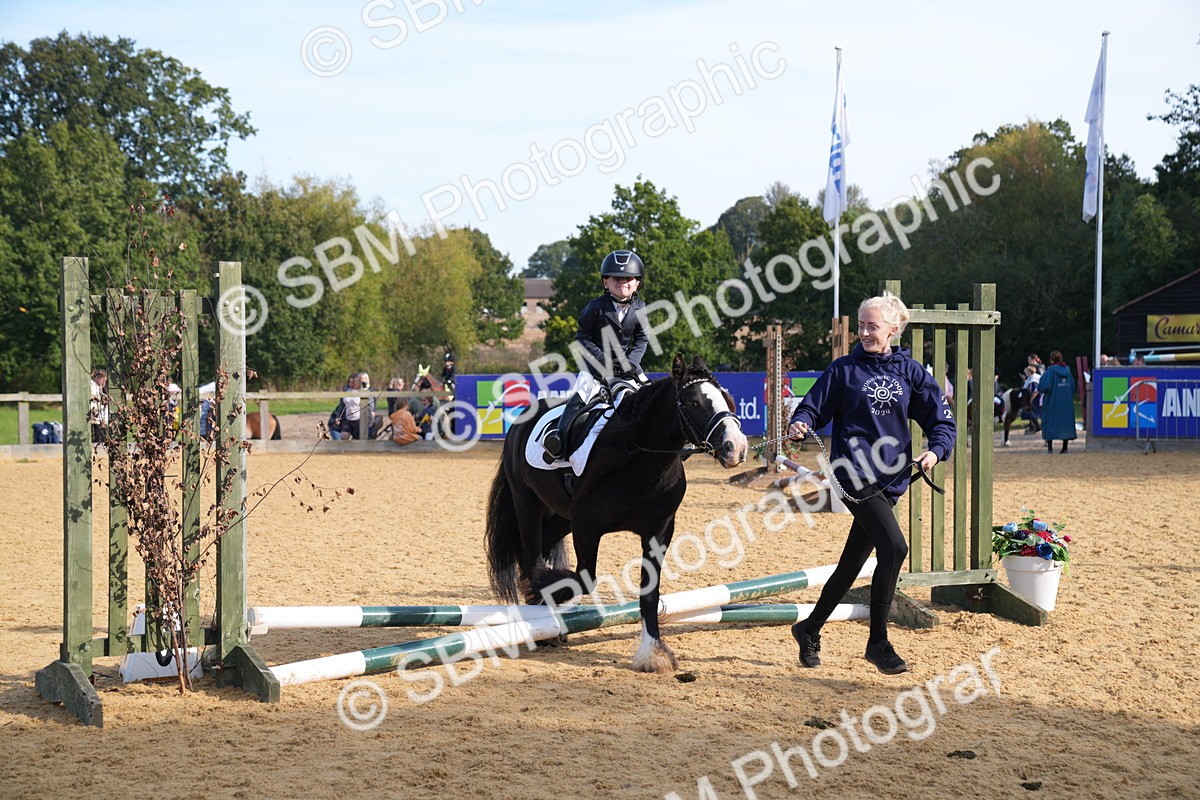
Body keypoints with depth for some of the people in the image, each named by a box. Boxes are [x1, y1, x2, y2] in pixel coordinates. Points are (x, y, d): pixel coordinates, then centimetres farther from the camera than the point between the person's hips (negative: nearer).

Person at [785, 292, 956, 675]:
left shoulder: (910, 372, 8)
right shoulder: (844, 369, 2)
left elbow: (941, 418, 8)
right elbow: (813, 406, 2)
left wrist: (936, 450, -10)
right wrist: (801, 424, -20)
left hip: (890, 481, 5)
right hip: (854, 474, -4)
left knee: (853, 561, 12)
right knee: (893, 547, -20)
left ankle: (810, 629, 31)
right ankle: (878, 641, -10)